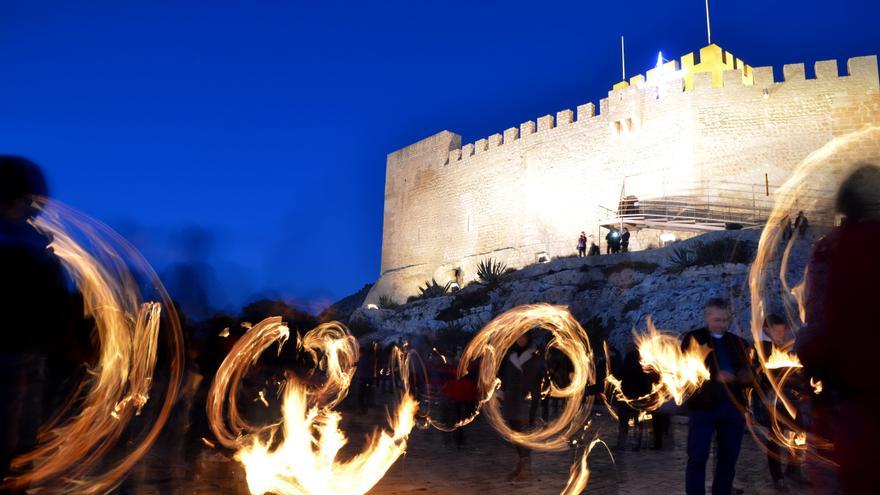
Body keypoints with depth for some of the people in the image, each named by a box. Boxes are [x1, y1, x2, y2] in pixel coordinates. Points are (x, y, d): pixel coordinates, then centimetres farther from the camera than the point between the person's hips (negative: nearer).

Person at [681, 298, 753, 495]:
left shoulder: (738, 343, 16)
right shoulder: (693, 338, 3)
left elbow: (748, 373, 15)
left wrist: (747, 377, -9)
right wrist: (715, 376, -19)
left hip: (733, 407, 4)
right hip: (703, 406, -4)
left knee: (728, 460, 8)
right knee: (697, 458, -5)